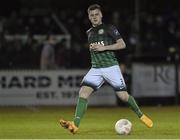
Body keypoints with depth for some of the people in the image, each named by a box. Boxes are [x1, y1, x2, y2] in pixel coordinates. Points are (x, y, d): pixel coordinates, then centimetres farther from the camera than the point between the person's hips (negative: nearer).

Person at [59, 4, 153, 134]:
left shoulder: (109, 28, 1)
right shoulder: (89, 33, 19)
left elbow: (122, 44, -7)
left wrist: (104, 48, -14)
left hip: (111, 67, -4)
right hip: (96, 69, 4)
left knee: (123, 95, -5)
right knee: (83, 92, -16)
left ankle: (141, 115, 22)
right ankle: (75, 125, -25)